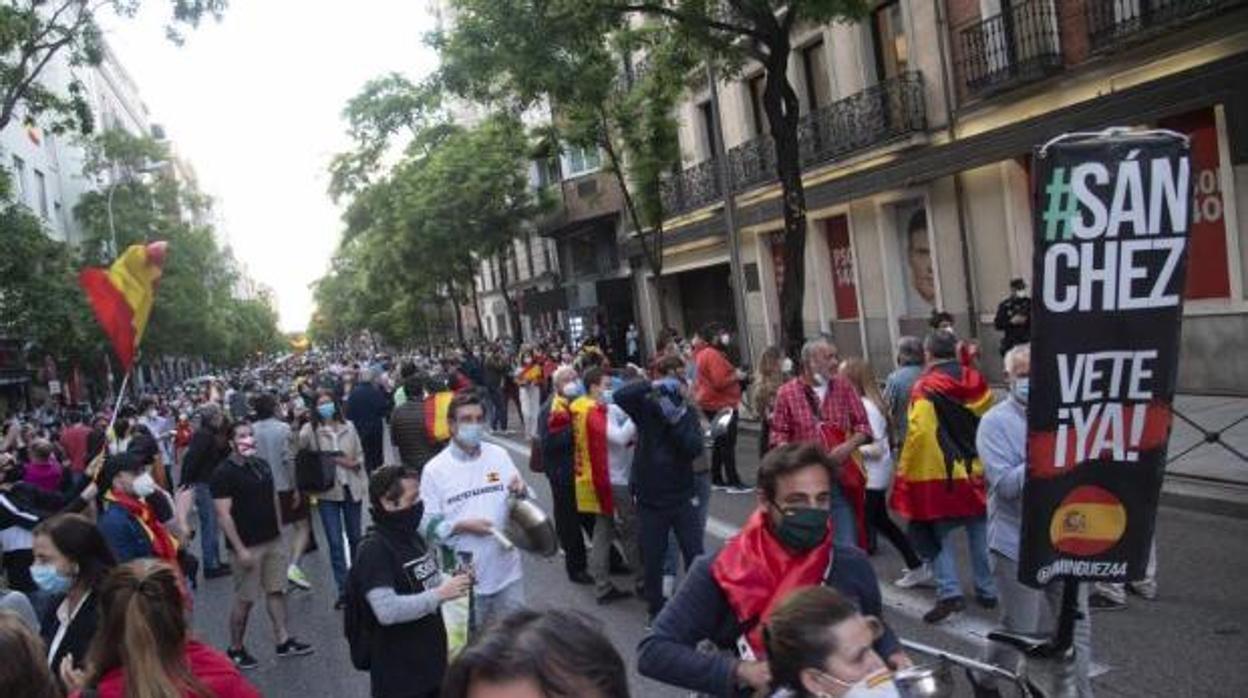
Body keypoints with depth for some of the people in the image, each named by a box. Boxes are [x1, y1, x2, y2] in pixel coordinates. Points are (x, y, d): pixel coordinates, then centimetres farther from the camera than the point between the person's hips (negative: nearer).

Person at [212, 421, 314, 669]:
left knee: (277, 590, 10)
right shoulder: (224, 473, -13)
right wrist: (240, 549, -19)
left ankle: (283, 641, 19)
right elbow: (223, 515, -16)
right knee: (244, 600, 2)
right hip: (247, 546, -7)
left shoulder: (262, 466, 9)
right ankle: (235, 650, 18)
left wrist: (279, 530, 15)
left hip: (273, 541, 7)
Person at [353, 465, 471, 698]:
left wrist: (451, 583, 1)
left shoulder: (412, 536, 6)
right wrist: (440, 595, -26)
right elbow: (387, 610, -29)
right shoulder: (374, 550, -20)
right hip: (399, 674, -8)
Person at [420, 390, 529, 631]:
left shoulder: (499, 455, 1)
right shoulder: (435, 469, -8)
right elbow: (427, 525, -8)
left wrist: (521, 492, -13)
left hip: (507, 572, 3)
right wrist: (462, 526, -21)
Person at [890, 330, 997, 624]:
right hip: (977, 471, 5)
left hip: (939, 476, -5)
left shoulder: (925, 388, -14)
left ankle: (949, 593, -2)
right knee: (980, 534, 14)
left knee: (941, 536, 5)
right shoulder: (976, 381, 3)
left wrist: (905, 473, -11)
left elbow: (919, 434, -19)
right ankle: (988, 590, 22)